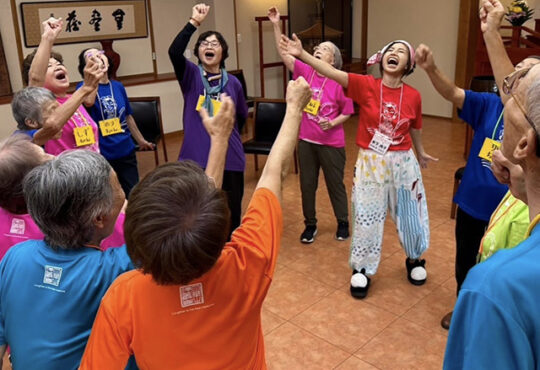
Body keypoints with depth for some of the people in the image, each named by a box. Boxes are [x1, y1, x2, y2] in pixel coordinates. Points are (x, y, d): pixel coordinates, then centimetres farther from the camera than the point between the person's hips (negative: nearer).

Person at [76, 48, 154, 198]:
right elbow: (88, 102, -31)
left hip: (126, 151, 4)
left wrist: (141, 140, 27)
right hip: (100, 155, -4)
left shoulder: (118, 86, 6)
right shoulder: (84, 86, -6)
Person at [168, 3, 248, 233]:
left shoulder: (233, 82, 5)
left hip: (230, 158, 2)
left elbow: (242, 116, 20)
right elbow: (174, 51, -21)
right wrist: (194, 22, -27)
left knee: (232, 214, 13)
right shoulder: (190, 75, -1)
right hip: (196, 158, -2)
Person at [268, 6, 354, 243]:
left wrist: (332, 123, -21)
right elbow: (284, 54, -10)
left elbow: (347, 112, -4)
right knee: (307, 184, 13)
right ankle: (310, 224, 31)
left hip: (331, 143, -3)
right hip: (306, 140, 3)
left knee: (335, 184, 12)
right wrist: (276, 25, -17)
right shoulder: (305, 72, -3)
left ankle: (343, 222, 33)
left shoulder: (340, 82, -11)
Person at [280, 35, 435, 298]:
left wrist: (420, 153, 27)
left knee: (409, 213, 16)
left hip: (403, 162, 2)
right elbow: (331, 72, -24)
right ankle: (362, 270, 30)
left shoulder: (413, 96, -6)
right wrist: (302, 54, -36)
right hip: (370, 162, -2)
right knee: (367, 217, 9)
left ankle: (414, 260, 44)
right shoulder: (366, 85, -11)